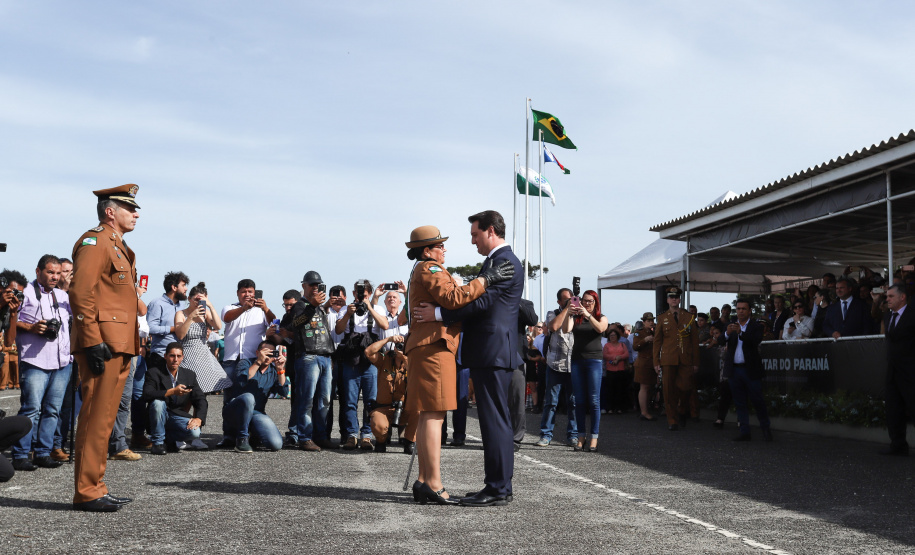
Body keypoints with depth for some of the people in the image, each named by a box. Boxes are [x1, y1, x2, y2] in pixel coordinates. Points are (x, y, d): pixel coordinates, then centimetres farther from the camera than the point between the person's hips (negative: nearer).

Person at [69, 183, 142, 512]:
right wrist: (93, 342, -22)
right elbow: (80, 293, -18)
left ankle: (94, 488, 20)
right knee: (96, 417, -7)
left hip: (118, 346, 10)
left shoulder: (118, 247, 22)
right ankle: (87, 493, -1)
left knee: (104, 417, 13)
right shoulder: (94, 242, -8)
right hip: (103, 346, -10)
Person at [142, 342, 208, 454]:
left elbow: (201, 399, 1)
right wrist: (172, 391, -32)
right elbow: (147, 395, -23)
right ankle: (157, 443, -16)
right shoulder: (154, 373, -5)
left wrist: (198, 418, -17)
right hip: (160, 417, -2)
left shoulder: (189, 375, 6)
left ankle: (168, 439, 5)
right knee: (158, 402, -34)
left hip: (178, 417, 2)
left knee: (195, 432, -27)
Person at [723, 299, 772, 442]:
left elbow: (756, 340, -18)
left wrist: (741, 332, -32)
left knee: (757, 400, 0)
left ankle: (766, 429, 17)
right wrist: (727, 333, -25)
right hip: (734, 370, 4)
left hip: (750, 370, -3)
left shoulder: (755, 326, 1)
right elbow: (721, 341, -3)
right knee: (739, 403, 7)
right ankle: (744, 432, 12)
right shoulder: (731, 326, 11)